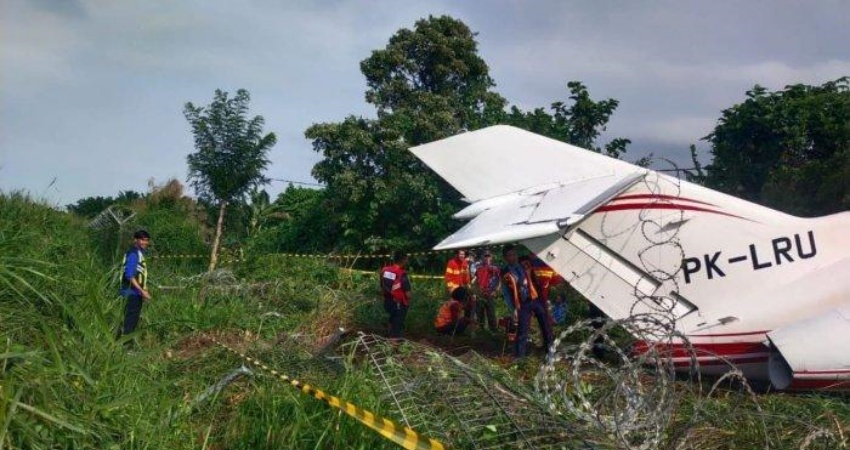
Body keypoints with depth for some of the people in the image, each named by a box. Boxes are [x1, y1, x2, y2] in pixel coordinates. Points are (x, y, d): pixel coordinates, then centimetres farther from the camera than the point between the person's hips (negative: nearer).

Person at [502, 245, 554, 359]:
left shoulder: (526, 266, 5)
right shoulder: (505, 273, -5)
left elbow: (535, 281, 13)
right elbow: (506, 293, -4)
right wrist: (513, 309, -7)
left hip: (536, 299, 4)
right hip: (523, 305, -4)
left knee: (546, 325, 11)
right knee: (522, 330, -3)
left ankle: (550, 348, 29)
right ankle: (519, 355, 9)